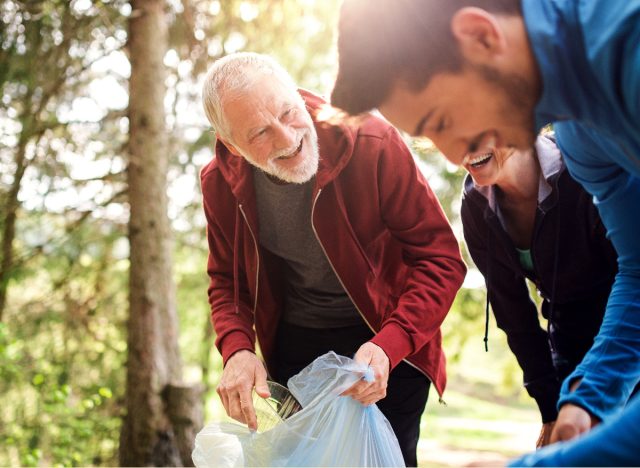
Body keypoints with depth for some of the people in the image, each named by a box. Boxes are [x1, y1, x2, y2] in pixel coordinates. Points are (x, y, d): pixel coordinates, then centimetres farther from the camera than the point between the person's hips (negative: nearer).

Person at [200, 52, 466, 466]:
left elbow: (440, 258, -21)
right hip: (295, 347, 4)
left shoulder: (373, 145, -24)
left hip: (389, 343, -3)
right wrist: (237, 349, -17)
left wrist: (388, 346, -34)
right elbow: (226, 280, 3)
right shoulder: (222, 183, -12)